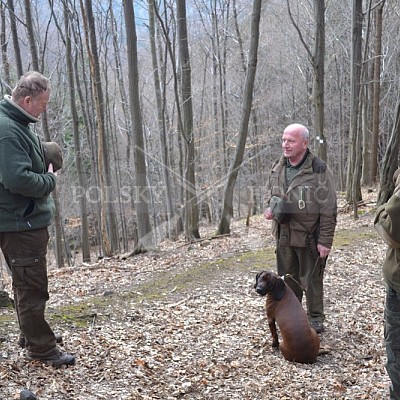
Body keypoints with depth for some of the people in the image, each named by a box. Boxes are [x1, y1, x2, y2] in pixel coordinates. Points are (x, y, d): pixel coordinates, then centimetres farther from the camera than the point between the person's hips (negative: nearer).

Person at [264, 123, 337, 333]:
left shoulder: (319, 170, -16)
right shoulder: (277, 168, 3)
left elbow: (328, 210, -14)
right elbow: (270, 195, 19)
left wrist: (325, 241, -16)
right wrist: (271, 208, -3)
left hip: (309, 236, -5)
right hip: (284, 235, 6)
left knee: (312, 280, 8)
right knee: (287, 279, 17)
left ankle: (315, 318, 25)